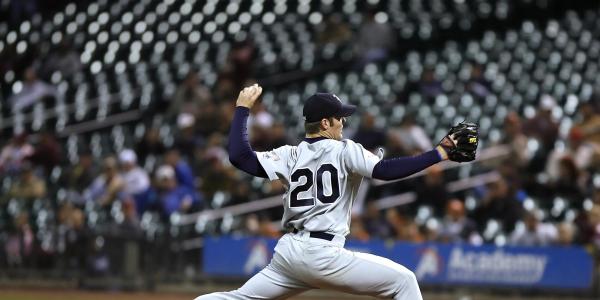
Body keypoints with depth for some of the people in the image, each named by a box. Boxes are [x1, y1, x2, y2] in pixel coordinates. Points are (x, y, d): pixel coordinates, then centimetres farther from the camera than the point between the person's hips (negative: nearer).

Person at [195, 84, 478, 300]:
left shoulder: (291, 156, 10)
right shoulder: (344, 150, -1)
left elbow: (239, 156, 0)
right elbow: (386, 170, -13)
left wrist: (243, 108, 12)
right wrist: (440, 153, -14)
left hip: (287, 252, 6)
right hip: (322, 254, -6)